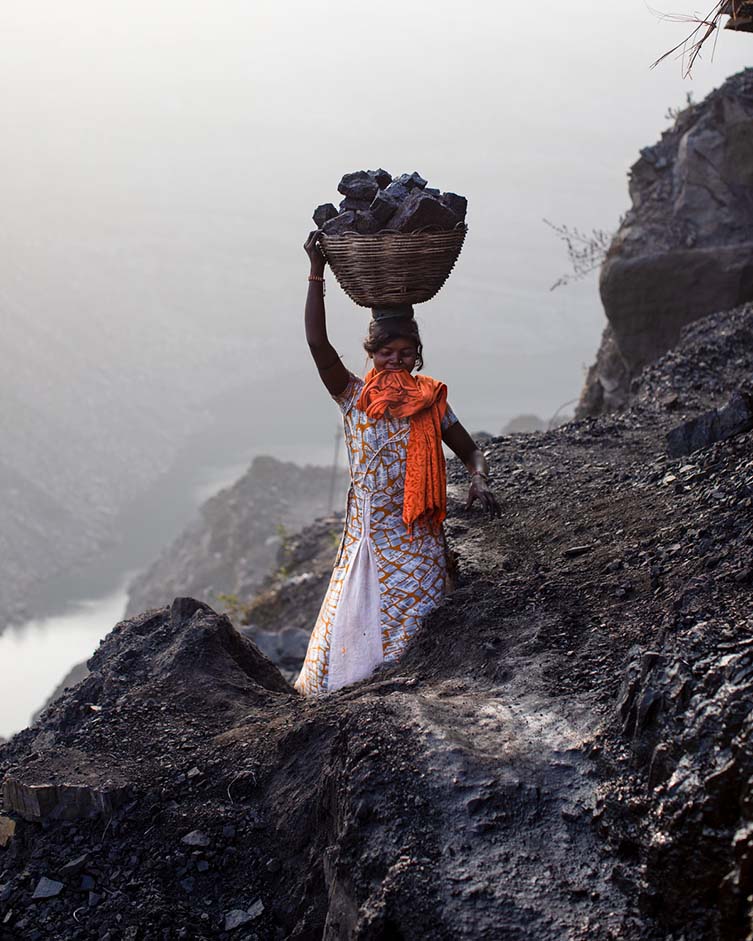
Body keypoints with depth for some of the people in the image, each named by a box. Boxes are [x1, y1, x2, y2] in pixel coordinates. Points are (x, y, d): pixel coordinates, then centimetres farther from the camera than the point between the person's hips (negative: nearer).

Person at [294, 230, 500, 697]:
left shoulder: (431, 402, 4)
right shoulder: (354, 396, 0)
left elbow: (471, 451, 9)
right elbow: (318, 344, -13)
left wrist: (480, 481, -15)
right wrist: (317, 273, -18)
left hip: (417, 542, 0)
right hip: (366, 537, 0)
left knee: (409, 633, 0)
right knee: (352, 633, 1)